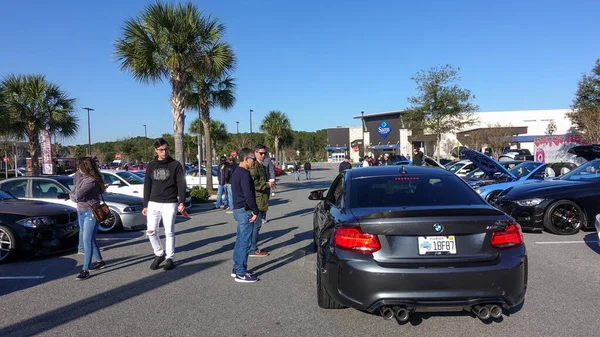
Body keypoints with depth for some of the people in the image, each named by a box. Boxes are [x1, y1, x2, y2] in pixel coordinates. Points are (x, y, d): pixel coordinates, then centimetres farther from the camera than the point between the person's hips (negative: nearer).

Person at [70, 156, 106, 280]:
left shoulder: (92, 181, -21)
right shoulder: (81, 176, 3)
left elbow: (76, 196, -20)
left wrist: (71, 195, -1)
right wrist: (73, 194, -2)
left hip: (91, 212, -9)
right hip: (81, 211, 9)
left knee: (87, 240, -9)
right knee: (90, 239, 16)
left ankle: (85, 270, -5)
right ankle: (100, 261, 31)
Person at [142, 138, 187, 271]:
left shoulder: (175, 165, -2)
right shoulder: (151, 166, 7)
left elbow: (181, 184, -4)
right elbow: (147, 186, 11)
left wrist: (182, 202, -13)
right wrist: (145, 205, 9)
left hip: (170, 204, -3)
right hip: (153, 203, 3)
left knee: (169, 232, 1)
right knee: (151, 231, -2)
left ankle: (169, 258, 14)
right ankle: (159, 254, 18)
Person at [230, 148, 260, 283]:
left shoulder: (236, 172, 15)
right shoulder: (244, 174, -17)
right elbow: (248, 195, -24)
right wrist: (256, 211, -14)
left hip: (238, 209, 10)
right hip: (244, 211, -10)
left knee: (239, 240, 17)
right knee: (244, 242, -4)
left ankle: (236, 269, 26)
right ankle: (241, 273, 3)